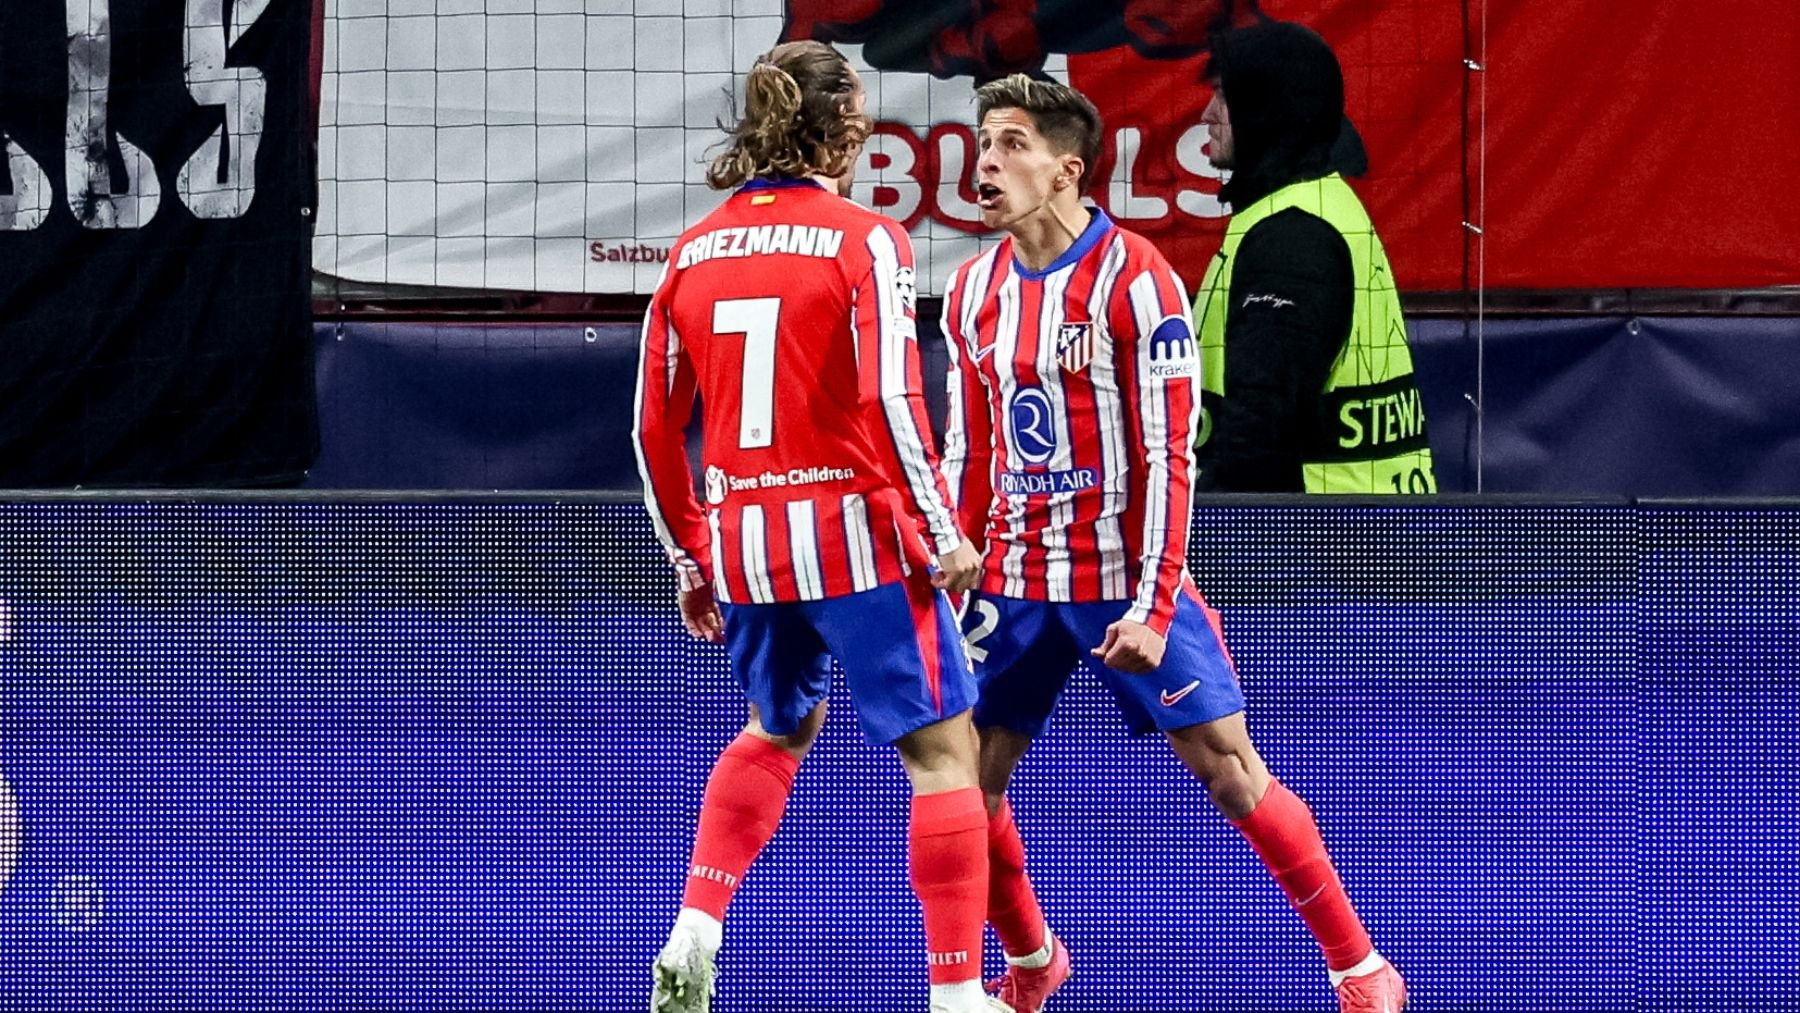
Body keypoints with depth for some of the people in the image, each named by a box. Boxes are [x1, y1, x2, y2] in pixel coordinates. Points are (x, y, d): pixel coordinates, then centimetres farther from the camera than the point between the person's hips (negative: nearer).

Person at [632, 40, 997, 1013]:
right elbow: (891, 405, -17)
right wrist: (944, 537, -10)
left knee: (778, 729, 29)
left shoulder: (693, 254, 7)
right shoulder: (863, 241, -8)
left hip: (743, 546, 6)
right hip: (856, 533, -6)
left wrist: (691, 560, 20)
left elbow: (655, 430, 11)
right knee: (944, 750, 3)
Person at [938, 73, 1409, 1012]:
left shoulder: (1135, 281, -14)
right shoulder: (975, 291, 5)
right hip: (1016, 578, 6)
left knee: (1229, 767, -8)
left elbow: (1169, 457, -15)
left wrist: (1152, 610, -19)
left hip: (1124, 576, -6)